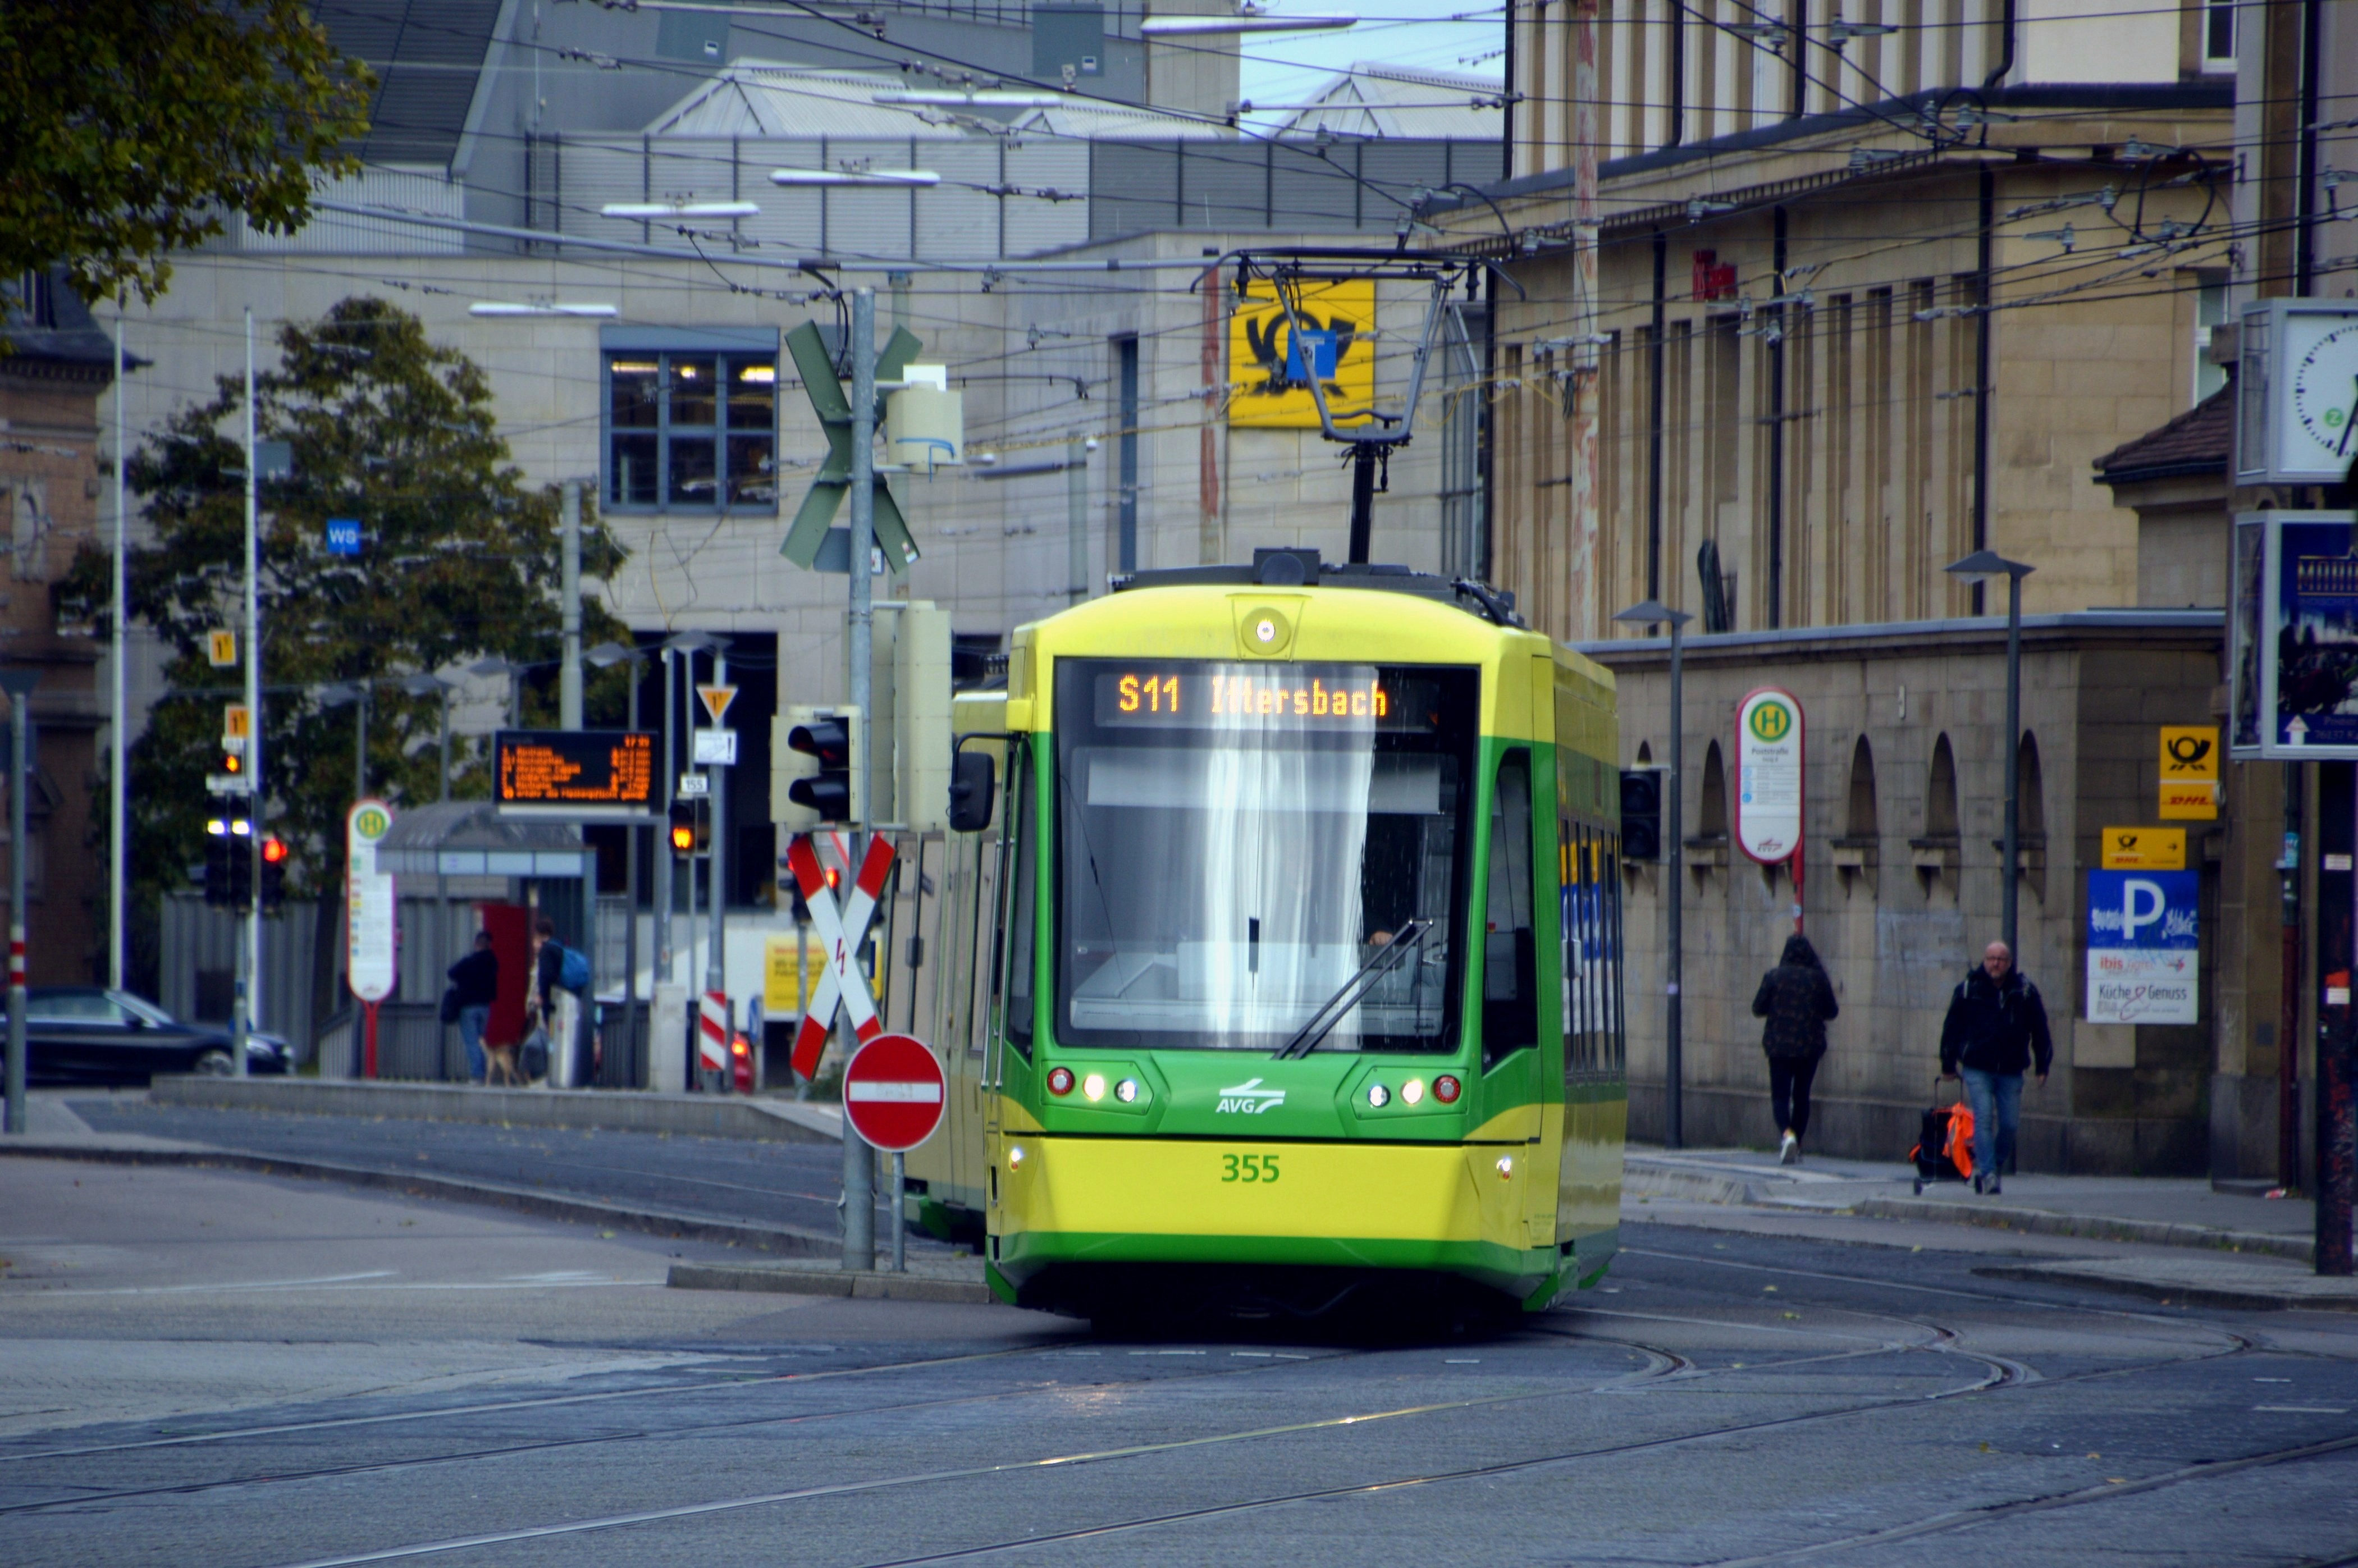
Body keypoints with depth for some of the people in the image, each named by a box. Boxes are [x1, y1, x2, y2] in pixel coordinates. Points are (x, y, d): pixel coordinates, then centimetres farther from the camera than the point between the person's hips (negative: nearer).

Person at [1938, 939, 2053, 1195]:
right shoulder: (1968, 989, 0)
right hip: (1977, 1068, -2)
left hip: (2011, 1070, 2)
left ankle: (1994, 1165, 22)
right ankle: (1987, 1173, -11)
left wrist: (2042, 1066, 7)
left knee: (2010, 1123, 2)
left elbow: (2039, 1030, 8)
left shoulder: (2025, 992, 2)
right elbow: (1952, 1027, 7)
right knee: (1983, 1119, -11)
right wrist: (1948, 1065, 7)